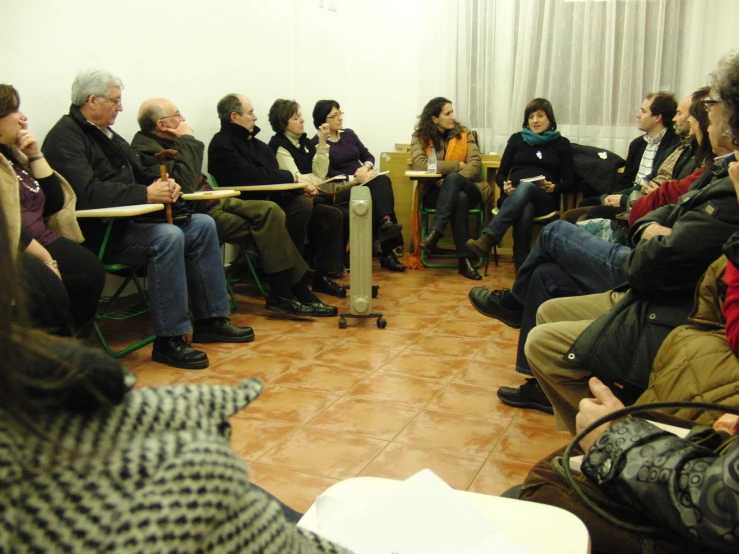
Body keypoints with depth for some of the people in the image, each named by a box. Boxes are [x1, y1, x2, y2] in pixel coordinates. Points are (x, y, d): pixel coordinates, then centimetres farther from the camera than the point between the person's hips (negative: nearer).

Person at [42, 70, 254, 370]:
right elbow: (88, 193, -26)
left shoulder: (107, 134, 18)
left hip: (127, 221, 10)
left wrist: (162, 184, -2)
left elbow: (138, 175, 22)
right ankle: (168, 340, -24)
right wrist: (147, 194, -26)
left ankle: (210, 320, 3)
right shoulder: (65, 137, -12)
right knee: (167, 237, -31)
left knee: (202, 225, 0)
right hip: (98, 231, -10)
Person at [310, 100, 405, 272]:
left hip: (363, 182, 6)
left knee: (382, 180, -30)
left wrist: (365, 167, -11)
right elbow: (326, 173, -12)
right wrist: (353, 179, -22)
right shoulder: (316, 143, -1)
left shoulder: (349, 134, 18)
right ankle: (387, 251, -39)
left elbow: (368, 156, 14)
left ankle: (386, 223, -52)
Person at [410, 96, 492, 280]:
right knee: (459, 199, -36)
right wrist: (457, 165, -14)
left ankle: (435, 233, -40)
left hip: (466, 189, 1)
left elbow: (475, 164, -7)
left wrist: (450, 178, -24)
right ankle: (465, 259, -37)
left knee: (453, 179, -36)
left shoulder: (464, 134, 7)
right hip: (434, 192, -1)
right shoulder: (420, 136, 3)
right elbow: (420, 165, -16)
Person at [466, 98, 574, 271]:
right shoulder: (517, 139, 18)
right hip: (514, 196, 1)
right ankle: (522, 269, -46)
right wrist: (505, 186, -9)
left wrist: (553, 187, -13)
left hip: (544, 198, -1)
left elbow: (569, 182, 9)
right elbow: (501, 174, 15)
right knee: (525, 209, -39)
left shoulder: (561, 143, 14)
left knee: (525, 187, -39)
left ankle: (487, 240, -55)